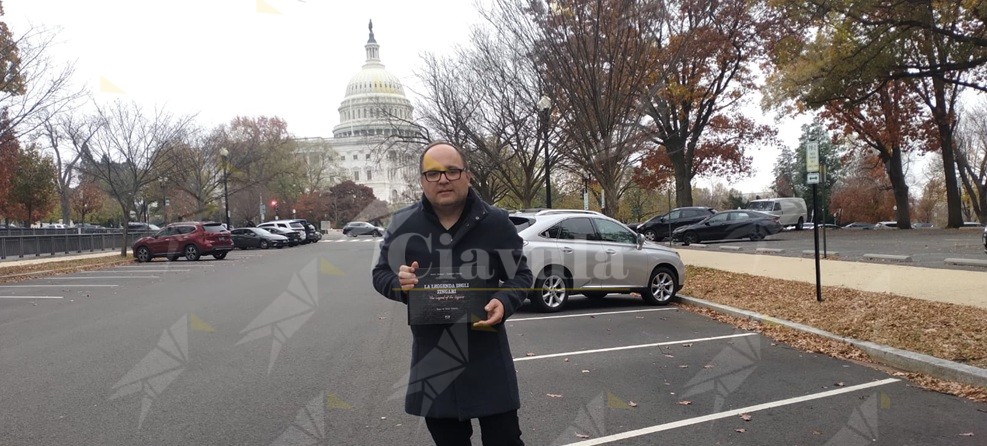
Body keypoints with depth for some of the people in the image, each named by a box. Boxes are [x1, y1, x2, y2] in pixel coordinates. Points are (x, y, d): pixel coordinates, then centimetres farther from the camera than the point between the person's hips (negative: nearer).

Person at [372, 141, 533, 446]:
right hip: (431, 356, 2)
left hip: (487, 356, -2)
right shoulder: (402, 224, -2)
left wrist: (504, 303, -21)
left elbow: (521, 275, 1)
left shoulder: (496, 222, -6)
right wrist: (399, 282, -16)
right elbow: (381, 274, 8)